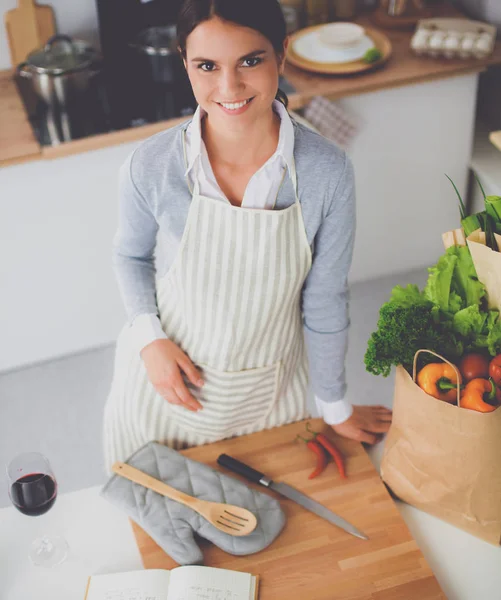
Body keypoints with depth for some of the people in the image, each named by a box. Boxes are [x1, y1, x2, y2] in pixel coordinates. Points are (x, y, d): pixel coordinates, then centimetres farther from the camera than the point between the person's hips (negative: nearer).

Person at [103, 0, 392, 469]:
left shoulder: (327, 172, -22)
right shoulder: (151, 167, -22)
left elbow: (324, 302, -10)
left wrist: (335, 408, 1)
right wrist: (149, 337, -15)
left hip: (269, 389, 0)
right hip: (168, 376, 0)